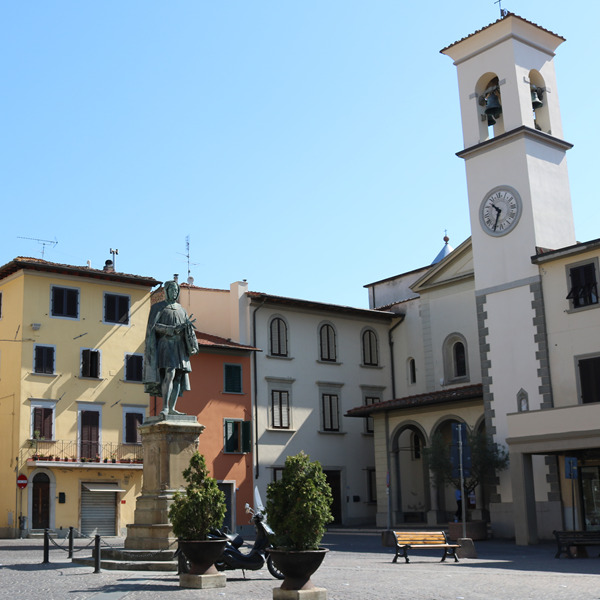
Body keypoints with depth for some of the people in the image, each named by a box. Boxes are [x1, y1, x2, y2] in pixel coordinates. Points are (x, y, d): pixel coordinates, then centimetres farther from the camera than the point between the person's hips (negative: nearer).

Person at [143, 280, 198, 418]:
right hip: (165, 346, -6)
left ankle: (172, 408, -1)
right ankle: (165, 408, -25)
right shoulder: (157, 307, 3)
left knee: (178, 377, -2)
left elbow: (188, 329, 10)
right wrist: (176, 328, -20)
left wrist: (188, 325, -16)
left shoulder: (181, 310, 19)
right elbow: (154, 326, -11)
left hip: (179, 348, 6)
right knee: (169, 374, -22)